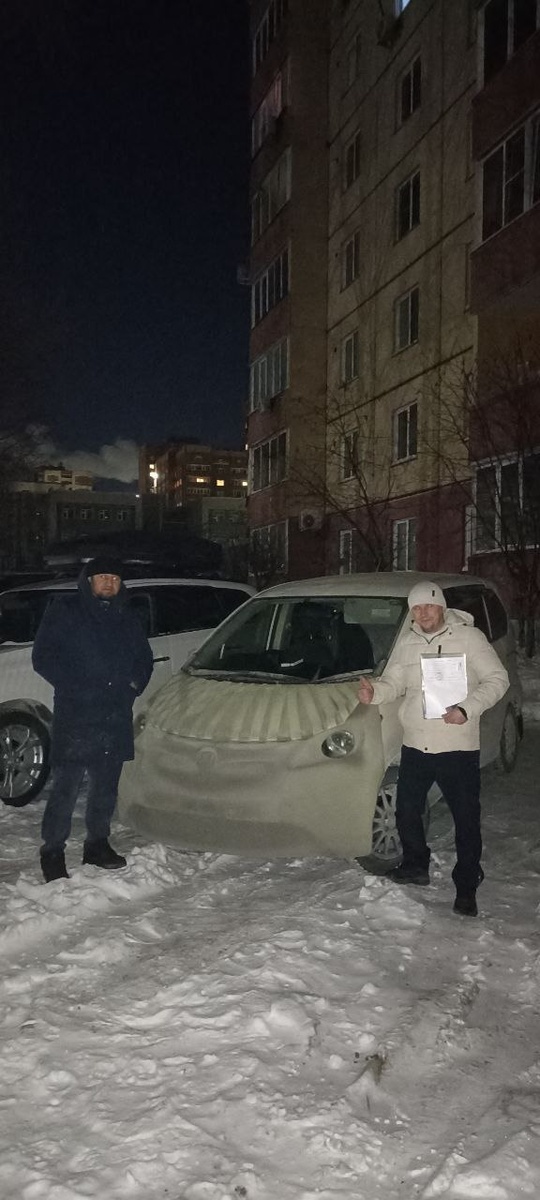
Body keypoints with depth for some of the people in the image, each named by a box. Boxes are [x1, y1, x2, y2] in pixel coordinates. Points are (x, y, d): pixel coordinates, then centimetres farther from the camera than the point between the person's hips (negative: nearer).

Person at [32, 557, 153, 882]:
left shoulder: (128, 619, 15)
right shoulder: (64, 612, 1)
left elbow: (144, 660, 22)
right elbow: (43, 658, -4)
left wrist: (133, 687, 4)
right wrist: (76, 686, -13)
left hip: (116, 719, 5)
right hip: (74, 719, -5)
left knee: (107, 786, 13)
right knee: (66, 787, -7)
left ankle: (98, 844, 26)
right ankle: (53, 852, 5)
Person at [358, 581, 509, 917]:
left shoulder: (469, 638, -7)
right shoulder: (407, 645, 8)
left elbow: (497, 679, -7)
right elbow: (393, 683, 12)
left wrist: (467, 709, -21)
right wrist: (374, 692, -12)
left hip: (459, 747, -5)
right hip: (415, 745, 5)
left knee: (466, 819, 1)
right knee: (407, 811, 15)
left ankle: (466, 887, 14)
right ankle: (416, 865, 37)